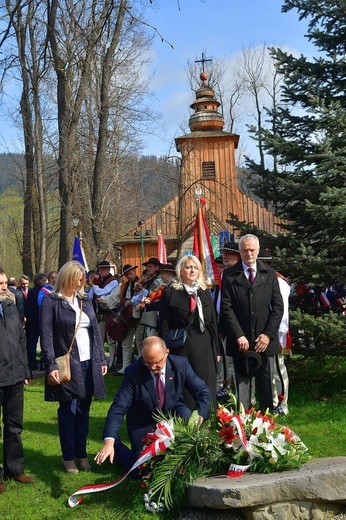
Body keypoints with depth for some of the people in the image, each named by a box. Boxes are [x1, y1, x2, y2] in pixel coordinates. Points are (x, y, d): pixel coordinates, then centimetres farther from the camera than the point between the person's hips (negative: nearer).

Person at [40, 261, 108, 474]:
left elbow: (96, 331, 15)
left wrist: (102, 359, 11)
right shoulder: (51, 301, -4)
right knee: (68, 410, 3)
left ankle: (82, 453, 20)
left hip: (89, 364, 5)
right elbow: (46, 336, -9)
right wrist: (51, 365, -16)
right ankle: (69, 457, 14)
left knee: (83, 410, 9)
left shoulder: (85, 300, 12)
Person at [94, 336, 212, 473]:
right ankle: (116, 445, 28)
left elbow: (204, 393, -15)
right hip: (143, 424, -2)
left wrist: (199, 418, -34)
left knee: (187, 418, -30)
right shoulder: (133, 372, -26)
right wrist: (109, 442, -38)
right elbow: (119, 407, -27)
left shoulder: (181, 364, -21)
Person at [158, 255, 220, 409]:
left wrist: (216, 351, 11)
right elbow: (163, 327, -3)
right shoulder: (170, 294, -2)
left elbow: (213, 323, 13)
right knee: (184, 393, 1)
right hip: (181, 349, -4)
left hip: (205, 350, 4)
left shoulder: (205, 293, 11)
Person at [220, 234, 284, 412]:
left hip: (264, 339, 1)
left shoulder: (270, 274, 8)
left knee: (266, 384, 7)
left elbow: (278, 306, 4)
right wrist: (238, 335, -11)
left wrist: (268, 334, -6)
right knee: (242, 383, 4)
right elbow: (226, 308, -3)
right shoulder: (229, 275, 3)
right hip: (240, 340, -1)